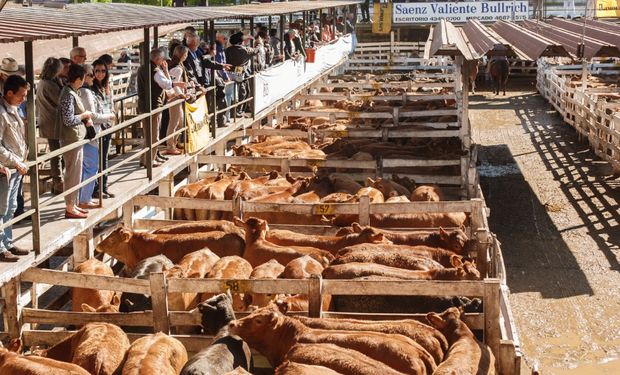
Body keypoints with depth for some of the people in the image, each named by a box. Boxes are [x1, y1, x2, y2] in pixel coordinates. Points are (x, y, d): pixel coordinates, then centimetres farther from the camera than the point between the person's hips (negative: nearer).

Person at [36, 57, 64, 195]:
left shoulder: (41, 83, 9)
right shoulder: (50, 85, -21)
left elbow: (37, 102, 18)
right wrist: (59, 81, -15)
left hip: (47, 124, 10)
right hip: (53, 125, -10)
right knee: (56, 155, -1)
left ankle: (56, 184, 25)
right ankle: (59, 186, 5)